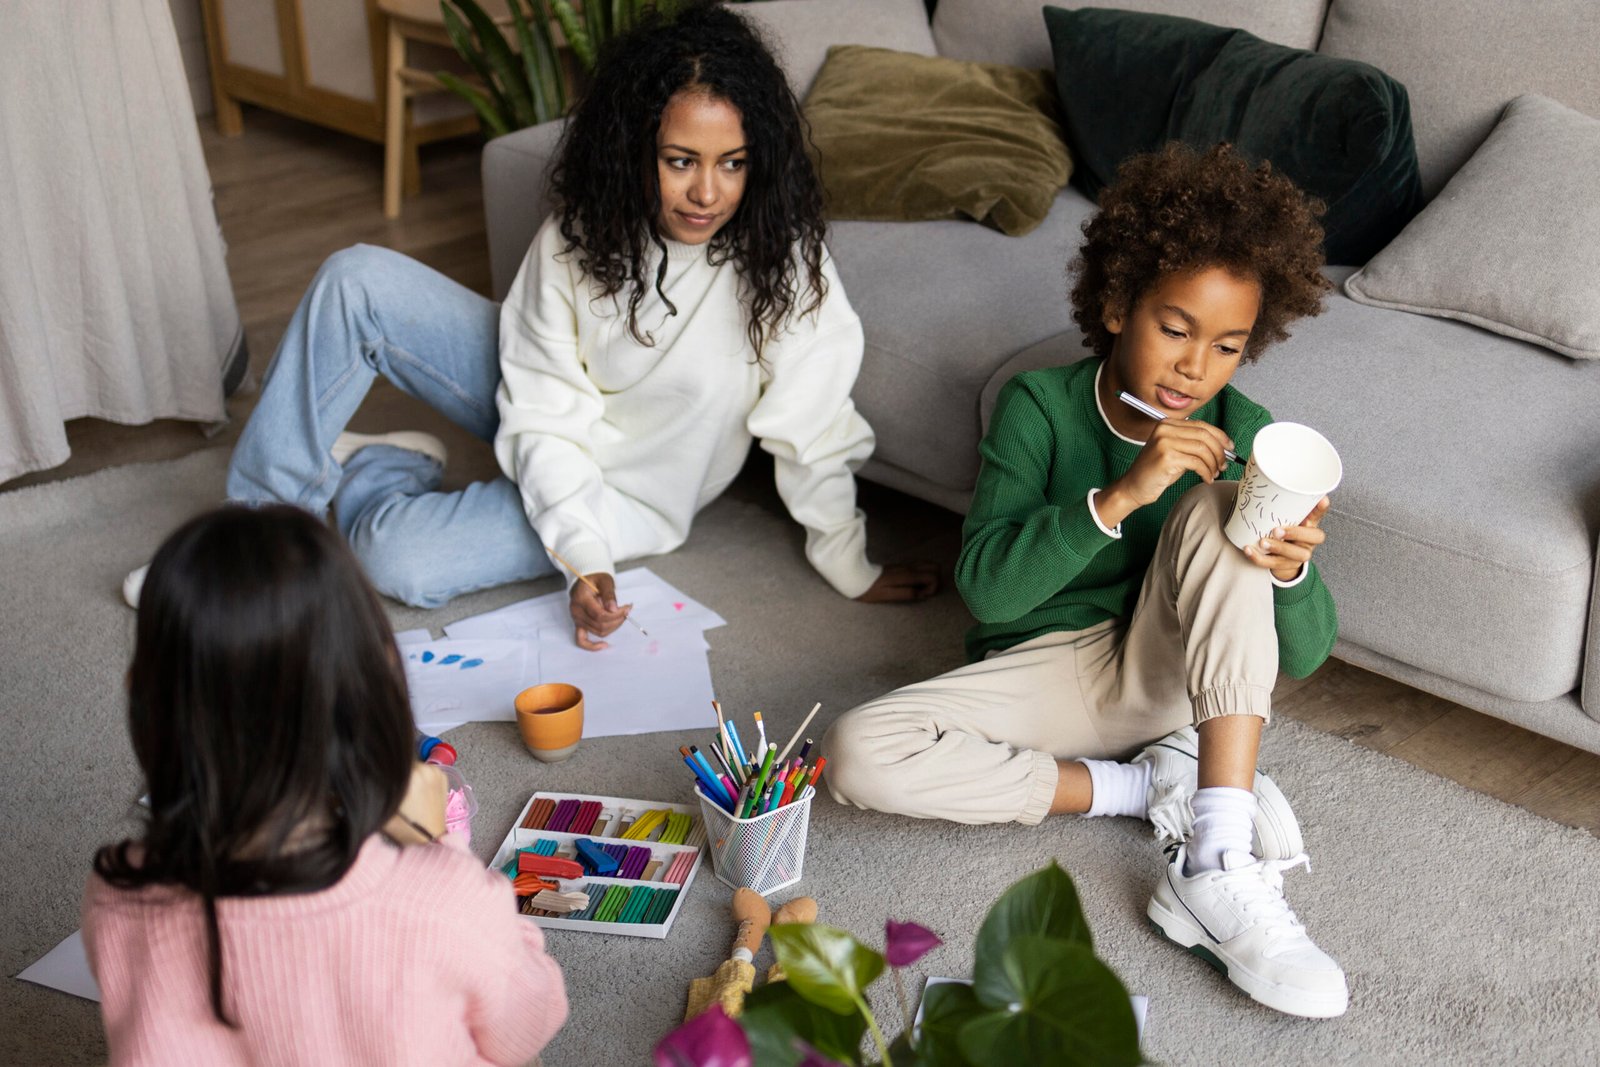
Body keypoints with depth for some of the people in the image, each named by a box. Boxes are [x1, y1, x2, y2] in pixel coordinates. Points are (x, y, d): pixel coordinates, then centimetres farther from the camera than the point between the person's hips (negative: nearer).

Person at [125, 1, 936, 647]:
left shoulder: (782, 266, -28)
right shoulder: (579, 235, -18)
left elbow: (813, 437, -19)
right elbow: (546, 412, -17)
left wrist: (851, 572, -10)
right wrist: (583, 559, -28)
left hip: (625, 493, -3)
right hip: (547, 422, 4)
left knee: (399, 561, -24)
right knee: (356, 280, -13)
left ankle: (363, 478, 13)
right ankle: (263, 509, 0)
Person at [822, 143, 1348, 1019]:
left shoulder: (1241, 436, -7)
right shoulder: (1041, 405, -10)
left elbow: (1303, 654, -7)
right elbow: (984, 586, -21)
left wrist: (1291, 570, -32)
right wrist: (1120, 496, -34)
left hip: (1168, 673, 1)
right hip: (1046, 672, 0)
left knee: (1221, 506, -28)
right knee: (860, 753, -26)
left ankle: (1218, 872, -34)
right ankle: (1149, 788, -14)